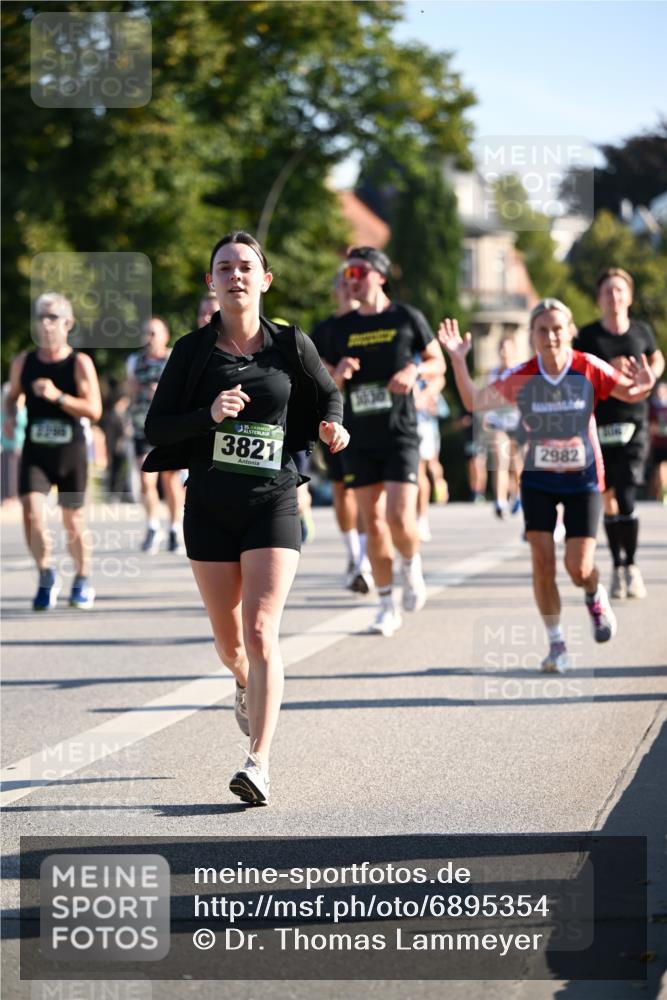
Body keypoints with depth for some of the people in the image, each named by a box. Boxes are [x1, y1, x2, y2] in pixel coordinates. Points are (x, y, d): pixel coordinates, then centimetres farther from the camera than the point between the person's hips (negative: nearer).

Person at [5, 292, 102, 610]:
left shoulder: (80, 363, -6)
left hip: (71, 453, -2)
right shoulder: (23, 362, 4)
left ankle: (82, 580, 27)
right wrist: (10, 416, 0)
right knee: (32, 514, -17)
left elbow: (94, 410, -13)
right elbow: (13, 396, 22)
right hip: (35, 453, 2)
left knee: (73, 521, 6)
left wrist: (58, 396, -24)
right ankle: (47, 576, 2)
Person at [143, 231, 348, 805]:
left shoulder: (290, 344, 1)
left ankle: (259, 762, -18)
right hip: (210, 507, 2)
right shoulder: (193, 350, 1)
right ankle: (247, 687, 48)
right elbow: (156, 426, 0)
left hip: (272, 504, -2)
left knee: (260, 631, -15)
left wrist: (333, 427, -5)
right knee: (228, 637, 12)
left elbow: (328, 395, 17)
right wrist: (209, 415, -17)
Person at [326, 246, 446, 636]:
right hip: (360, 438, 3)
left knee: (399, 517, -15)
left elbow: (439, 363, 8)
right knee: (373, 524, 3)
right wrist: (339, 373, -10)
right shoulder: (342, 328, 8)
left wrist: (415, 371, -12)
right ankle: (388, 607, 11)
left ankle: (413, 568, 17)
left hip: (400, 433, -3)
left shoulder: (407, 318, 0)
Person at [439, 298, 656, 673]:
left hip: (583, 478, -1)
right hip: (538, 480, 1)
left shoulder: (590, 369, -13)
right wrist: (458, 360, -21)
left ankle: (596, 598, 31)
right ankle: (556, 642, 10)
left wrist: (643, 386, -26)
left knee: (579, 568, -7)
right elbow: (474, 401, -8)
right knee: (543, 563, -7)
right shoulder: (521, 378, -11)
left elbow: (630, 392, -2)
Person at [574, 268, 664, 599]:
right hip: (599, 426, 0)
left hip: (634, 425, 0)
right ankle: (618, 567, 20)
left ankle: (631, 565, 0)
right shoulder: (588, 336, 0)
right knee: (609, 499, 7)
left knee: (626, 498, -13)